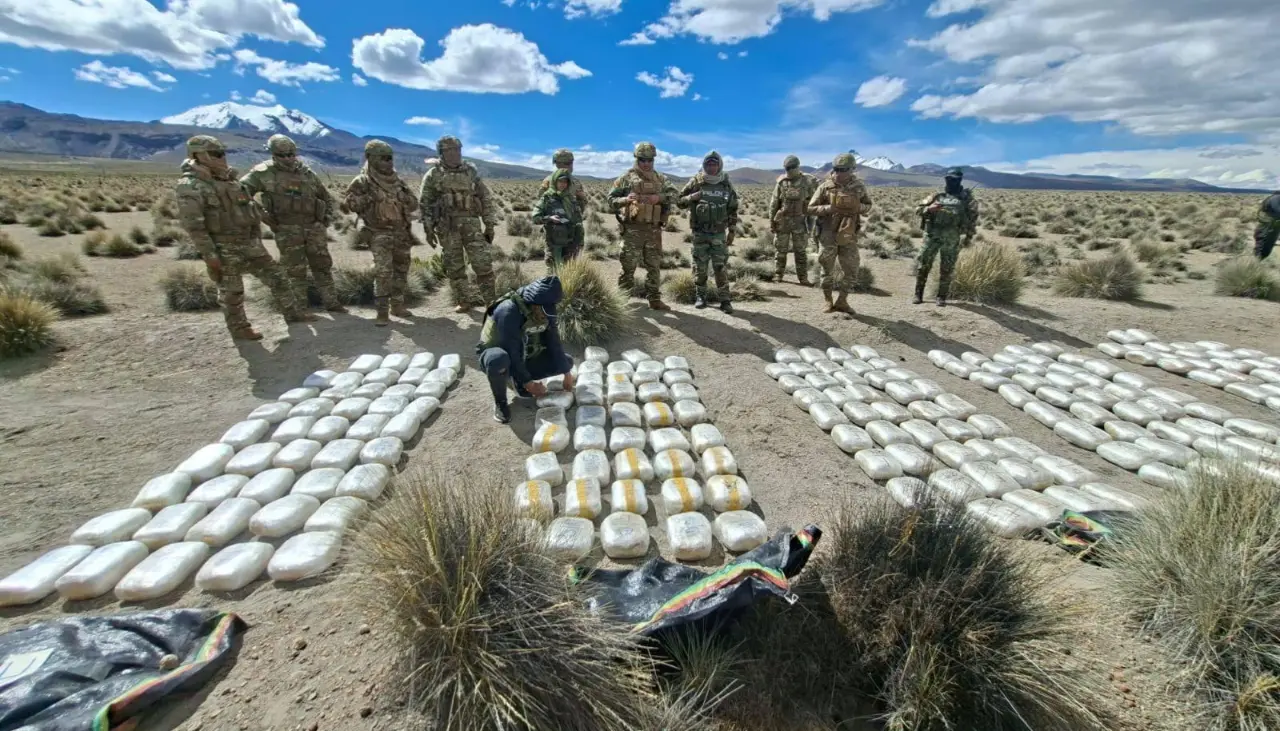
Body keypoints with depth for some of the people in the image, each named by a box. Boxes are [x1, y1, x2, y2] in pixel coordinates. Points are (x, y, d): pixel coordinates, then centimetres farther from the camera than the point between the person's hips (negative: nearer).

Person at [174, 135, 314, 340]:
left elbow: (249, 206, 17)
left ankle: (292, 312, 20)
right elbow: (193, 225, -17)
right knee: (232, 292, 4)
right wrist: (210, 256, -18)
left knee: (276, 277, 9)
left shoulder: (229, 178, 10)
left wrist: (257, 237, 17)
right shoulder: (190, 186, -13)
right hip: (224, 248, -7)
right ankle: (239, 328, 18)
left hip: (249, 242, 7)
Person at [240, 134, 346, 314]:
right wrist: (260, 214, -11)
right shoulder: (264, 172, -1)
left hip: (314, 228, 3)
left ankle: (331, 302, 17)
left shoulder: (307, 173, 9)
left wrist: (327, 219, 8)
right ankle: (299, 308, 10)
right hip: (287, 230, -3)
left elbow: (327, 198, 19)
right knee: (295, 270, 1)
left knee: (322, 266, 7)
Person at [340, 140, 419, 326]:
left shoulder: (396, 180, 10)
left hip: (402, 233, 6)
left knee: (401, 270, 11)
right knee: (383, 272, -15)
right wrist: (366, 197, -14)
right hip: (381, 235, -6)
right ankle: (382, 312, -10)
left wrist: (404, 197, -5)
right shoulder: (362, 181, -5)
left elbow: (414, 204, 13)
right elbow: (346, 205, -6)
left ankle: (397, 305, 25)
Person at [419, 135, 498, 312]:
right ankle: (464, 302, 14)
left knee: (483, 263, -8)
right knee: (454, 267, 3)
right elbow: (425, 203, 6)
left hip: (471, 223, 0)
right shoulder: (433, 175, 5)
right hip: (447, 226, 0)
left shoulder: (471, 171, 10)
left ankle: (491, 302, 0)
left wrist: (490, 225, 4)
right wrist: (428, 228, -4)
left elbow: (486, 198, 10)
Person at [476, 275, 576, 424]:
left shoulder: (545, 309, -13)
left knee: (566, 361, -6)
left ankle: (519, 381, 10)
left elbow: (553, 342, -8)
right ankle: (500, 401, -13)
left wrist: (566, 373, -9)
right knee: (499, 360, -43)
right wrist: (529, 383, -28)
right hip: (495, 355, -6)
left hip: (524, 356, 6)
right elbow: (511, 352, -33)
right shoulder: (508, 311, -33)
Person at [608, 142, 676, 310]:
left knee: (654, 265, 8)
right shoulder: (626, 178, 3)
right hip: (632, 229, -4)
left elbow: (674, 194, 5)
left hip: (654, 230, 4)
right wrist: (625, 200, -17)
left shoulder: (660, 178, 14)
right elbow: (611, 198, 2)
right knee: (629, 265, -1)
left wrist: (659, 197, -12)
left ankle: (654, 299, 17)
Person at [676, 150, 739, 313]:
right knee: (700, 266, 4)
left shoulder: (726, 185, 3)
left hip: (719, 233, 1)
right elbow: (679, 200, 3)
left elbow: (732, 210, 9)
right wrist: (691, 197, -18)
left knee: (720, 266, -2)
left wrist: (731, 232, 6)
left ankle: (724, 300, 3)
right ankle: (700, 296, 18)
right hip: (700, 232, 0)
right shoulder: (696, 182, -2)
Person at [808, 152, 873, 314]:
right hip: (828, 235, -2)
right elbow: (811, 208, -4)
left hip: (848, 236, 2)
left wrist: (858, 208, -9)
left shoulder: (858, 186, 2)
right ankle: (828, 302, 19)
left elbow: (868, 204, 14)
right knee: (827, 270, 5)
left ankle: (842, 302, 19)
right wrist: (829, 208, -19)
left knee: (851, 271, 4)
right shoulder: (825, 186, -5)